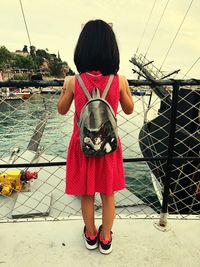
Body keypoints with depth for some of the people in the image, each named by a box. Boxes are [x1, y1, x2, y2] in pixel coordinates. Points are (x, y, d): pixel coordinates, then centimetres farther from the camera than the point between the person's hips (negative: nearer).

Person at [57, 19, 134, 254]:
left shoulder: (74, 81, -14)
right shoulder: (119, 80, -12)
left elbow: (62, 110, 3)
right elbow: (129, 110, 4)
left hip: (82, 145, 0)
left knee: (86, 195, 20)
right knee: (108, 195, 20)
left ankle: (91, 236, 43)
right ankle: (105, 239, 40)